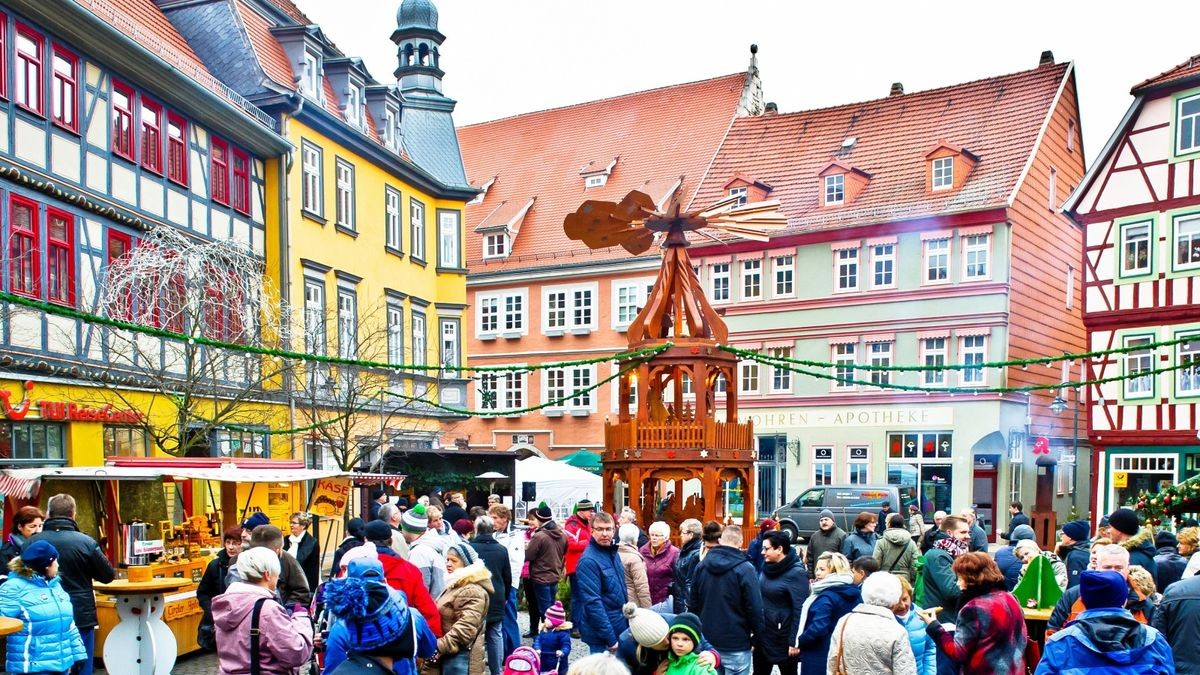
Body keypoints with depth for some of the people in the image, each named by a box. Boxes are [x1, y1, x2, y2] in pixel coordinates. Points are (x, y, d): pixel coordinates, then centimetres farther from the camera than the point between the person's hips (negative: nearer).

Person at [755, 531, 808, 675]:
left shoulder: (796, 573, -17)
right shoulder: (767, 567, 4)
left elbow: (800, 609, -19)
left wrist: (794, 641, -19)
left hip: (783, 637, -7)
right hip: (762, 634, 7)